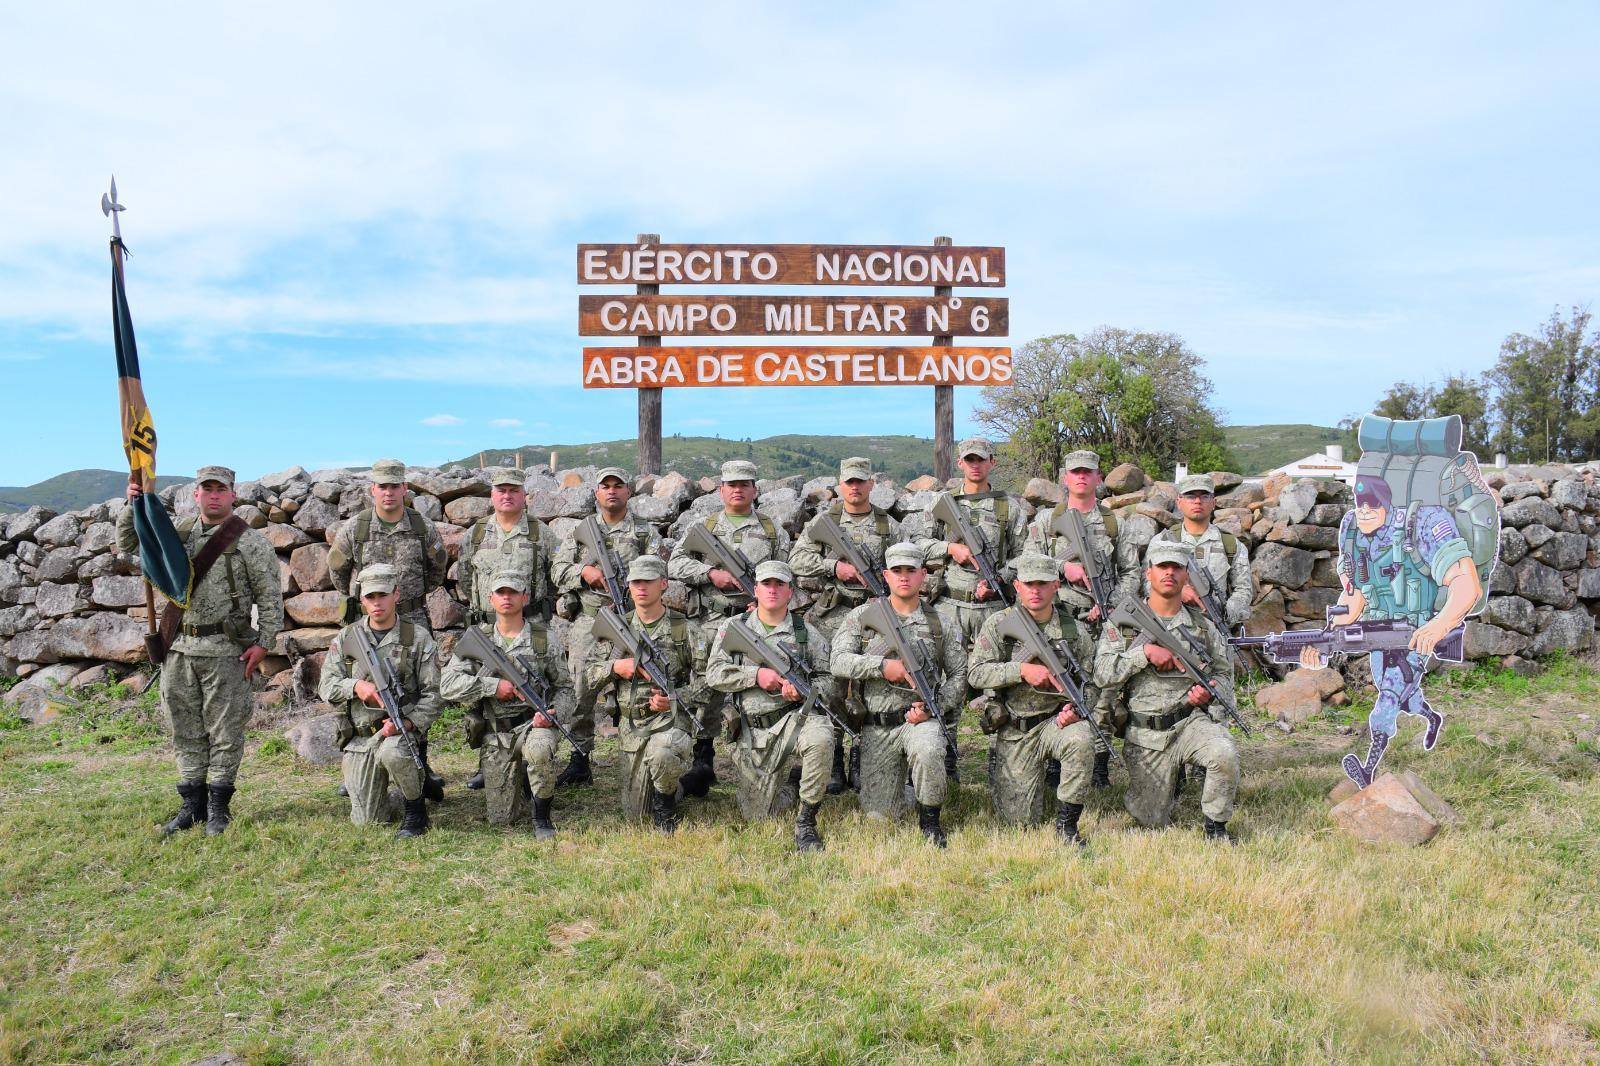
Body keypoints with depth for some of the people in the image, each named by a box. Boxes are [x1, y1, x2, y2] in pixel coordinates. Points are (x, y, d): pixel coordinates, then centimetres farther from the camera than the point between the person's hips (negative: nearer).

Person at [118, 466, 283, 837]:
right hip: (179, 649, 5)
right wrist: (133, 506, 2)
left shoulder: (249, 541, -3)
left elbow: (270, 597, -5)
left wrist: (263, 643, -10)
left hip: (225, 650, -5)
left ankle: (218, 806, 11)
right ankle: (192, 803, 22)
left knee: (224, 730, 1)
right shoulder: (178, 533, 12)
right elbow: (128, 544, 18)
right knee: (186, 729, 12)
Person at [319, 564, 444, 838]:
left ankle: (416, 806, -12)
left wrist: (407, 722, -20)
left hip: (400, 729, -3)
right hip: (359, 737, 3)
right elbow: (326, 686, 4)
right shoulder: (347, 638, 6)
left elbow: (433, 693, -4)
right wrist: (356, 686, -17)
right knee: (368, 820, 2)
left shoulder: (418, 637, -3)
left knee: (391, 752, -40)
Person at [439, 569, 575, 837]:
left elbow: (564, 687, 4)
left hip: (533, 723, -2)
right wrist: (494, 686, -17)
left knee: (539, 749, -39)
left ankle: (542, 818, -15)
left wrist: (553, 713, -17)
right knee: (502, 819, 1)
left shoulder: (545, 639, 0)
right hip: (495, 735, 2)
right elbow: (448, 685, -7)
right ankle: (521, 781, 35)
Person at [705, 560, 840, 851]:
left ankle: (806, 821, -18)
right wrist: (756, 675, -16)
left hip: (794, 718, -1)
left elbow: (827, 679, 5)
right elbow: (714, 674, -2)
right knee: (758, 815, 4)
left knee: (820, 739, -37)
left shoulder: (808, 633, 5)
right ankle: (789, 778, 37)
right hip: (751, 731, 2)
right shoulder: (732, 627, 6)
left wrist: (803, 692, -16)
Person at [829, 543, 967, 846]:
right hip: (877, 727, 1)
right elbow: (837, 661, -8)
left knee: (928, 751, -37)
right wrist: (882, 666, -20)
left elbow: (959, 675, 7)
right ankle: (901, 786, 38)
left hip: (920, 718, -1)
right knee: (877, 816, 2)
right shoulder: (863, 616, 3)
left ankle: (929, 819, -10)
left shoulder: (940, 624, 6)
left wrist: (932, 707, -9)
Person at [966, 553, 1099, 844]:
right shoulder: (999, 624, -4)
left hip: (1057, 720, 1)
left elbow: (1089, 684, 7)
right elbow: (976, 673, -11)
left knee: (1081, 739, -36)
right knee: (1021, 819, -1)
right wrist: (1022, 670, -23)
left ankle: (1067, 823, -15)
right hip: (1015, 732, -1)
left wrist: (1077, 709, -15)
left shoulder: (1074, 631, 1)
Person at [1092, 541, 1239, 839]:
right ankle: (1169, 779, 36)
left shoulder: (1203, 626, 8)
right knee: (1153, 822, 1)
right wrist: (1145, 651, -18)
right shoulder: (1122, 623, 1)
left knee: (1225, 755, -33)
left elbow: (1224, 674, 15)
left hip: (1193, 720, 1)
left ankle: (1215, 826, -7)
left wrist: (1209, 691, -8)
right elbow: (1102, 675, -8)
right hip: (1145, 734, -1)